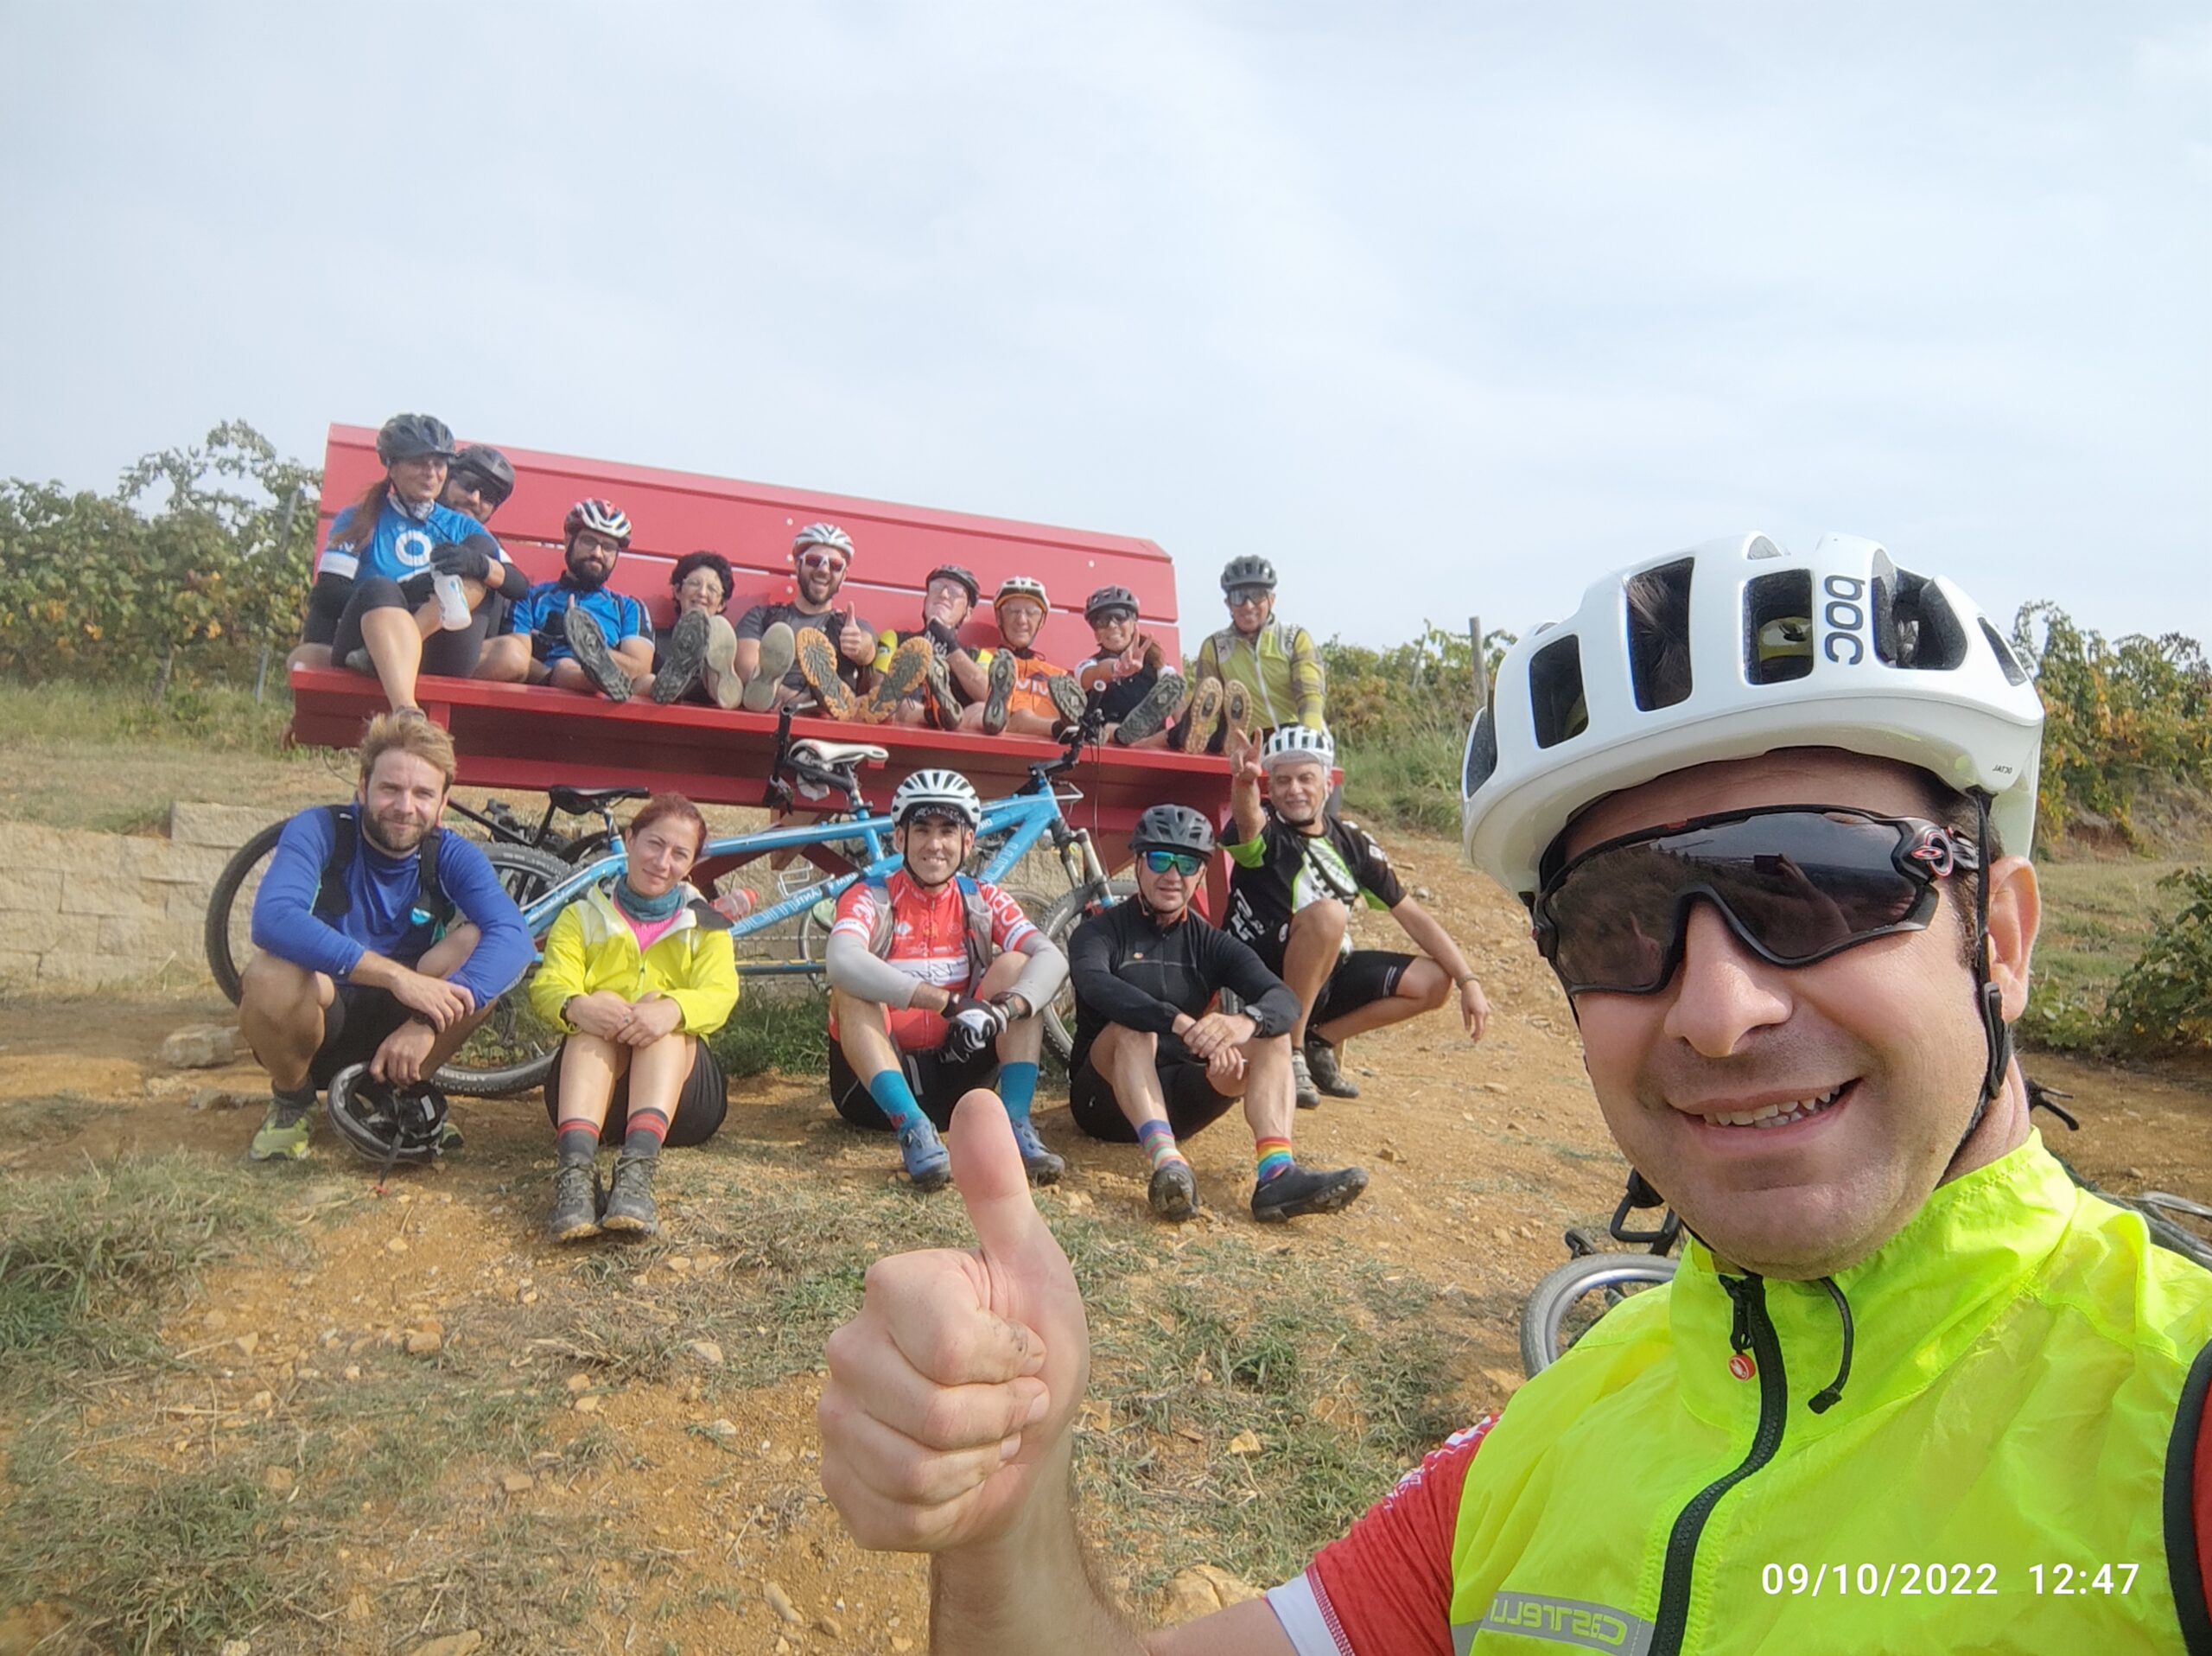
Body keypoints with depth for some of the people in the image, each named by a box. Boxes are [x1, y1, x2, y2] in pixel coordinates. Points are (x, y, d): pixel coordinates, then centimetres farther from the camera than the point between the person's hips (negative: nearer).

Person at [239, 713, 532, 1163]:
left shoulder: (451, 856, -9)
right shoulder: (318, 831, -15)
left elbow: (513, 935, -27)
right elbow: (272, 919, -35)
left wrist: (426, 1022, -41)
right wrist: (397, 975, -45)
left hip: (396, 1027, 2)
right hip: (317, 1024, -2)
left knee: (480, 944, -23)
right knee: (271, 973, -35)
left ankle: (403, 1093, -3)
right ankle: (290, 1099, -2)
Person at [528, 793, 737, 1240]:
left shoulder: (706, 927, 16)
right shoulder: (582, 917, 16)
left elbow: (720, 995, -6)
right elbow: (548, 987, -5)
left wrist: (671, 1009, -31)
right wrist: (577, 1007, -31)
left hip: (681, 1092, 0)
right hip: (591, 1080, 0)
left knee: (662, 1007, -29)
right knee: (601, 1005, -29)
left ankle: (637, 1169, -50)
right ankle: (575, 1170, -50)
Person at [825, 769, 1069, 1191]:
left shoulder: (984, 901, 1)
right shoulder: (869, 899, -9)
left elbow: (1052, 959, -15)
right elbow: (841, 961, -32)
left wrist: (1001, 1009, -35)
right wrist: (949, 1002, -40)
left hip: (951, 1077, 3)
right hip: (873, 1086, -2)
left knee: (1013, 965, -13)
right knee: (852, 986, -27)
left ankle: (1015, 1124, -23)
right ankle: (912, 1128, -34)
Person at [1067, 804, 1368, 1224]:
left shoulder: (1211, 944, 7)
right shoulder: (1101, 932, -2)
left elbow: (1284, 999, -11)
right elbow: (1095, 984, -27)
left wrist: (1245, 1022, -36)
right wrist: (1180, 1024, -43)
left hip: (1176, 1101, 4)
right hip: (1107, 1097, -3)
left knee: (1271, 1035, -17)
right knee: (1134, 1026, -32)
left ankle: (1276, 1174, -36)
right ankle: (1167, 1162, -50)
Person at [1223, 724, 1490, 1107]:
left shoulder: (1352, 842, 3)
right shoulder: (1265, 830, -11)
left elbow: (1410, 914, 5)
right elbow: (1247, 818, -37)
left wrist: (1468, 982, 1)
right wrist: (1244, 781, -61)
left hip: (1326, 977, 6)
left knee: (1434, 981, -6)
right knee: (1327, 912, -32)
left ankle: (1319, 1042, 5)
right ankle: (1289, 1050, -18)